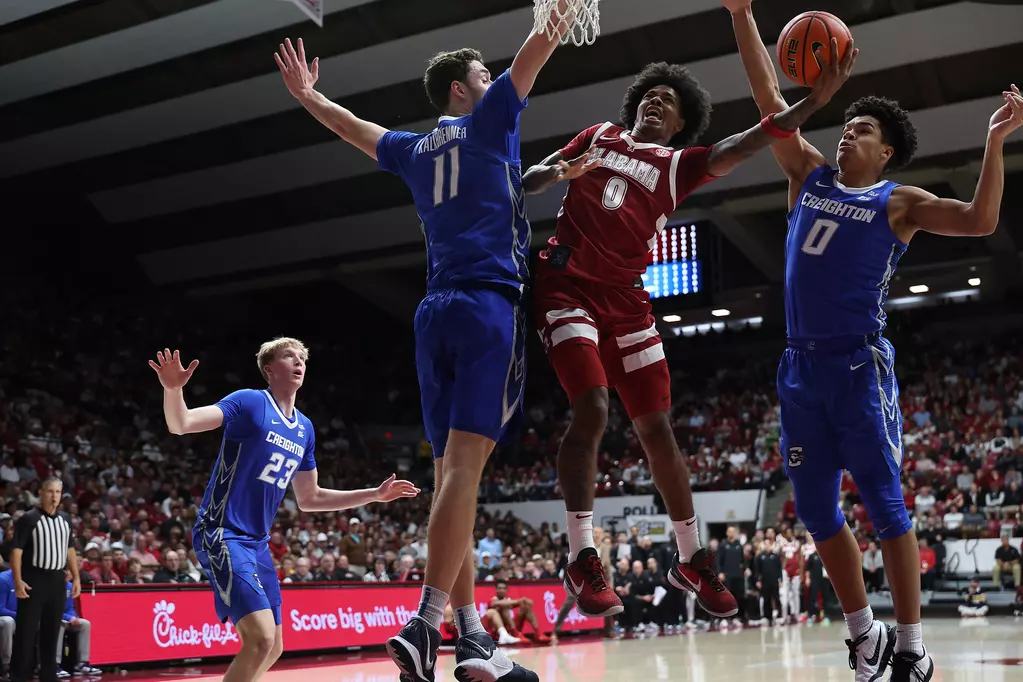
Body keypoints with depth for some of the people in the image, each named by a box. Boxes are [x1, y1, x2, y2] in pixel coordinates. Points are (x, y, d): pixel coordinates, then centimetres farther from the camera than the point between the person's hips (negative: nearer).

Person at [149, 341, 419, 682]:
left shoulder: (305, 429, 11)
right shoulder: (249, 402, -9)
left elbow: (309, 499, 20)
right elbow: (180, 423, -20)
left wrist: (376, 494, 19)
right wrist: (173, 388, -41)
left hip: (257, 543, 9)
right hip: (223, 535, -8)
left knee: (272, 647, 12)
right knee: (261, 638, -22)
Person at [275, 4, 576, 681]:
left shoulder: (416, 149, 23)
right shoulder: (488, 118, 9)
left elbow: (353, 126, 40)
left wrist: (308, 96, 57)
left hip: (436, 313, 7)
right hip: (490, 303, -6)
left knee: (454, 470, 4)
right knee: (465, 463, -16)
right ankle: (426, 625, -27)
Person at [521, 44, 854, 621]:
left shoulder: (679, 164, 12)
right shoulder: (599, 137, 16)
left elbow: (743, 145, -3)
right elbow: (531, 180, 18)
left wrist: (815, 100, -15)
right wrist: (559, 172, -7)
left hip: (625, 299, 2)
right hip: (568, 285, -2)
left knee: (657, 428, 2)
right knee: (592, 410, -19)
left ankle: (692, 560, 16)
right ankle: (583, 560, -13)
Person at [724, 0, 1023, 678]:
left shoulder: (898, 203, 2)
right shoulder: (809, 175, 15)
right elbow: (770, 98, 13)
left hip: (861, 365, -5)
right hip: (801, 367, 6)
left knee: (884, 504, -4)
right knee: (816, 510, 8)